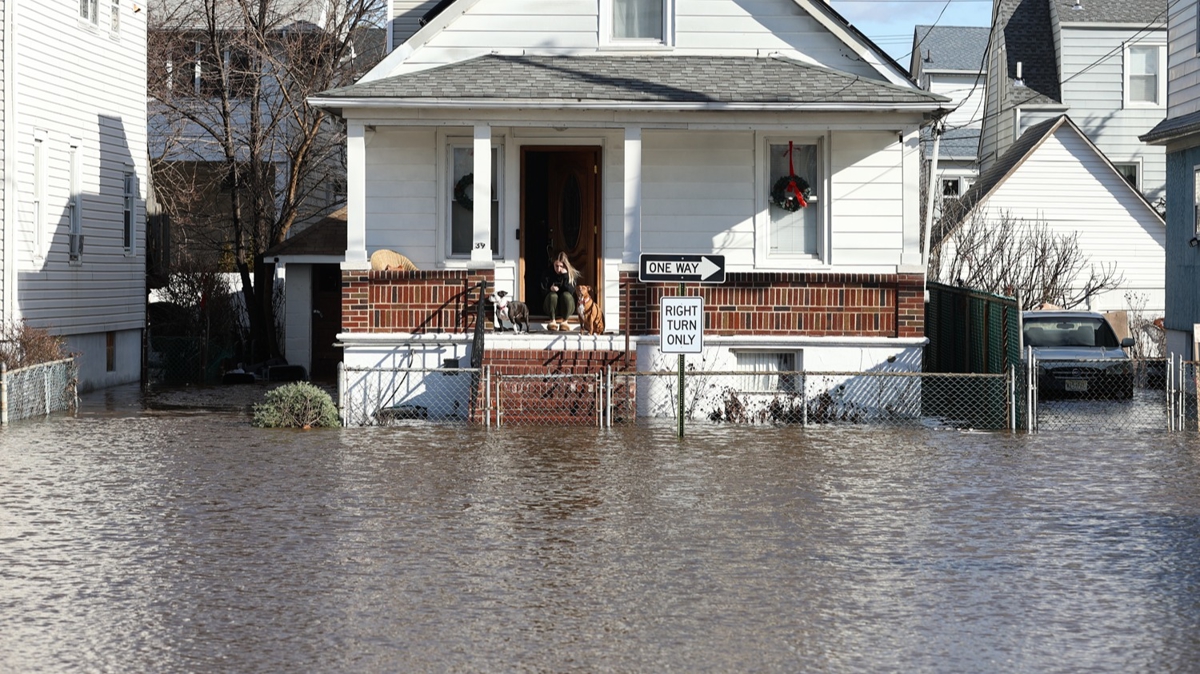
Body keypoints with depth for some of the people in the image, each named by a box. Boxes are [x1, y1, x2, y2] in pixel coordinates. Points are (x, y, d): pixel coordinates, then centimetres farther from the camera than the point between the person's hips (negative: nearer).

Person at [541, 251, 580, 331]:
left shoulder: (572, 274, -10)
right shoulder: (549, 273, -5)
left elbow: (571, 291, -22)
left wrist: (565, 276, -31)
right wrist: (550, 288, -32)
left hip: (566, 308, -1)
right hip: (551, 307, 1)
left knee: (566, 295, -32)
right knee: (552, 295, -31)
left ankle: (564, 321, -25)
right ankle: (552, 320, -26)